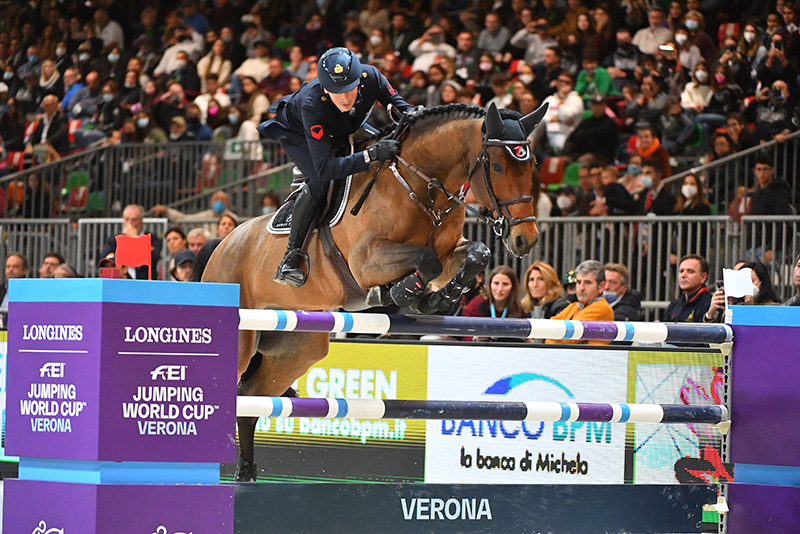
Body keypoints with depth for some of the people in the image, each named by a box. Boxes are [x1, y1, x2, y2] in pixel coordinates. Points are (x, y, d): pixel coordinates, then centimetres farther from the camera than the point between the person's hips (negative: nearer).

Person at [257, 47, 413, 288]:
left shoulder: (371, 77, -34)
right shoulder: (312, 105, -46)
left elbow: (399, 105, -11)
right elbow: (326, 168, -48)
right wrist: (371, 155, -58)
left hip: (343, 132, 7)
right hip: (296, 134, -7)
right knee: (319, 181, -29)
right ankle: (291, 256, -20)